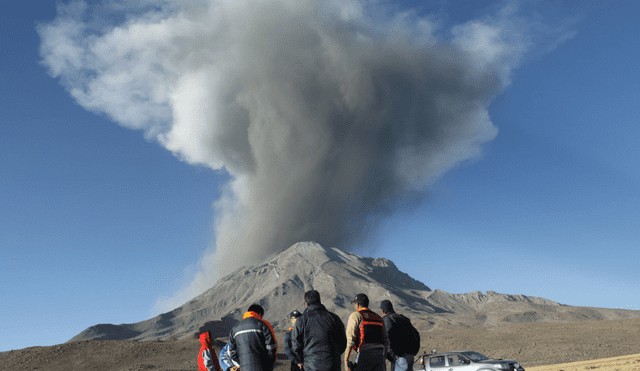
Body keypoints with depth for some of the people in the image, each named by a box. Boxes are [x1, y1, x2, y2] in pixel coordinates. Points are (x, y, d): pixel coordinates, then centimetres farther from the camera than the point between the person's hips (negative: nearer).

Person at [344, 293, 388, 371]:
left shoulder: (355, 316, 3)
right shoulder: (378, 318, 23)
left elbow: (350, 339, -9)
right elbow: (385, 342, 20)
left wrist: (346, 359, -10)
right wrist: (383, 361, 25)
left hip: (365, 355, -5)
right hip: (379, 355, 5)